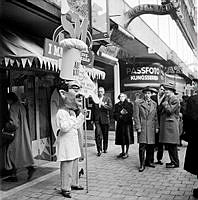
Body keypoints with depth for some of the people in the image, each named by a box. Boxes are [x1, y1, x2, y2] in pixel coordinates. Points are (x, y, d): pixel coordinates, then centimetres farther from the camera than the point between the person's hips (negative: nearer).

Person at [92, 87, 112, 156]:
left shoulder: (107, 99, 5)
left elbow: (110, 107, -5)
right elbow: (93, 109, 12)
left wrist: (104, 105, -20)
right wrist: (92, 119, 10)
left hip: (105, 119, 0)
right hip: (97, 120, 0)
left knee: (105, 135, 9)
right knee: (98, 135, -9)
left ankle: (105, 148, 24)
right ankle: (99, 150, -3)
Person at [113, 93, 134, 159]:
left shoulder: (129, 104, 1)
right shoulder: (117, 105, 12)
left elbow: (131, 113, -6)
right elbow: (114, 114, 5)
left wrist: (124, 114, -13)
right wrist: (120, 113, -11)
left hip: (127, 123, -4)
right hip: (120, 123, 4)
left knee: (127, 137, -3)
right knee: (121, 138, 7)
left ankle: (127, 153, 5)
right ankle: (123, 152, 20)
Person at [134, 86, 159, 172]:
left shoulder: (154, 104, 13)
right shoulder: (138, 103, 2)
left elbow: (155, 116, 14)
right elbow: (136, 116, -2)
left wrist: (156, 127, 7)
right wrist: (138, 127, -9)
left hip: (151, 128, 4)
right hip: (142, 127, -4)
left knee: (150, 146, 7)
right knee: (142, 146, -6)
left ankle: (148, 161, 24)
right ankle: (142, 164, 2)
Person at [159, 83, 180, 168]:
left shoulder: (175, 100, -9)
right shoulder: (167, 99, 18)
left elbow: (170, 110, -17)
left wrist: (165, 103, -11)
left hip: (171, 125, -9)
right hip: (165, 125, 9)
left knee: (172, 145, -3)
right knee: (169, 145, 13)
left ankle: (175, 163, 7)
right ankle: (173, 161, 23)